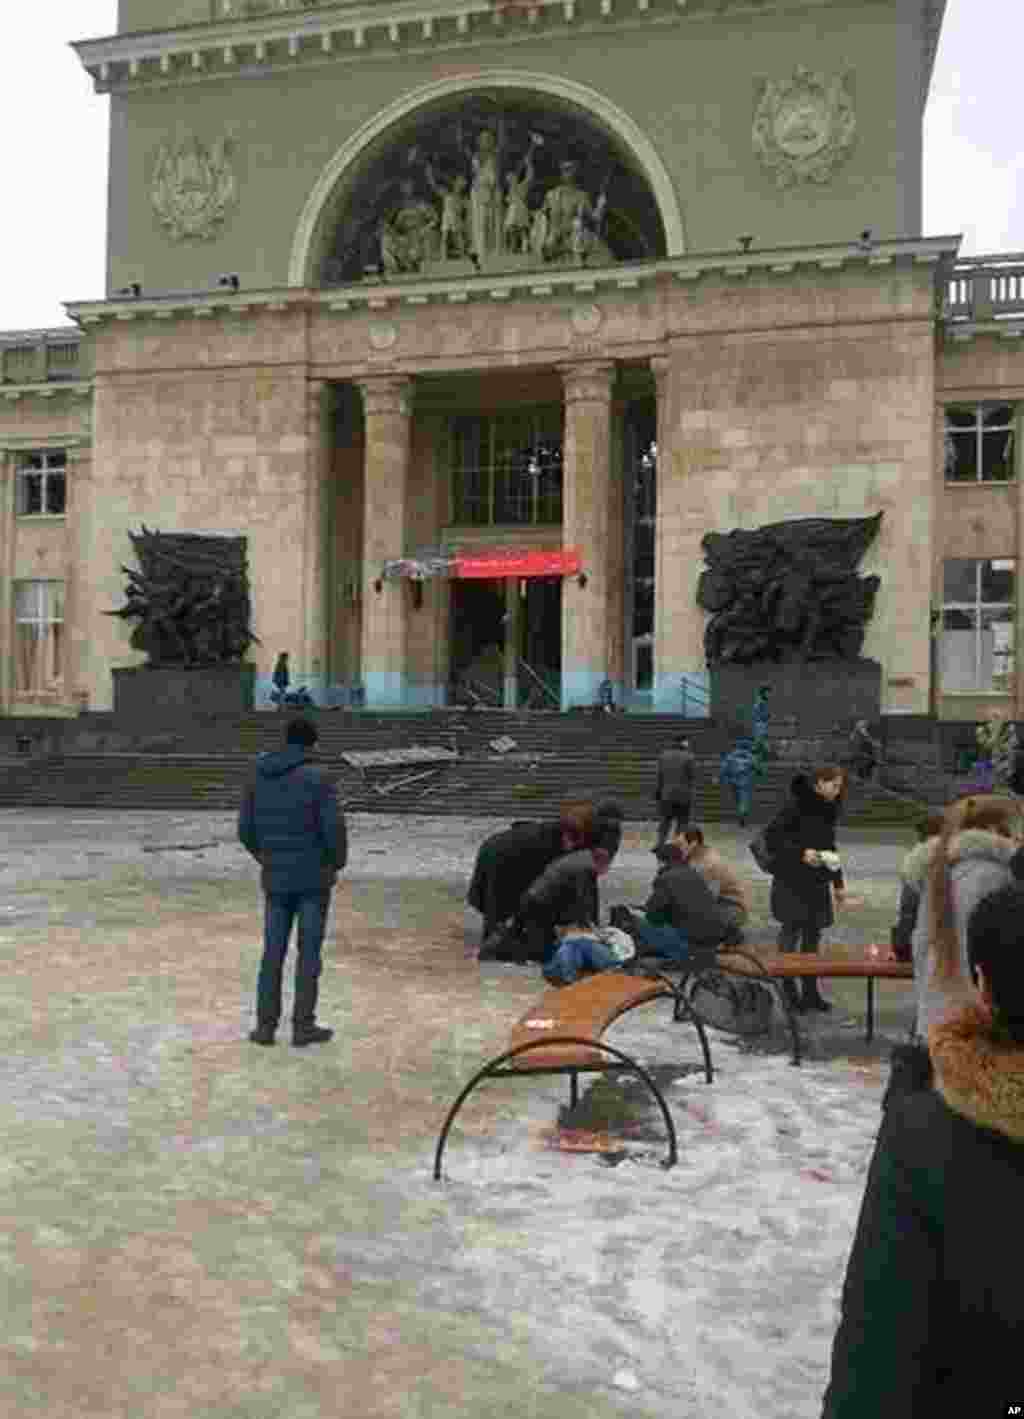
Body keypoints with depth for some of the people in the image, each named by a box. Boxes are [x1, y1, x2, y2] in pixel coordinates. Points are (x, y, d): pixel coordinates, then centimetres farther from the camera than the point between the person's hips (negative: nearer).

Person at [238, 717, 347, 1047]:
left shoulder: (259, 777, 3)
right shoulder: (318, 778, -14)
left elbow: (246, 830, 6)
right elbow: (334, 828, -18)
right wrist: (339, 861, 2)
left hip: (277, 877, 4)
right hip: (314, 876, -4)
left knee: (273, 952, 13)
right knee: (309, 951, 5)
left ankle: (266, 1026, 15)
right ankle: (303, 1026, 10)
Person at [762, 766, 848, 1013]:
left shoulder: (829, 809, 11)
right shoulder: (797, 803, -12)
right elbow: (771, 835, -15)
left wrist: (838, 882, 20)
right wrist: (801, 853, -23)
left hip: (817, 881, 7)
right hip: (792, 879, -7)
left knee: (813, 933, 8)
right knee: (792, 928, -5)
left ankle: (811, 991, 15)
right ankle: (788, 991, 3)